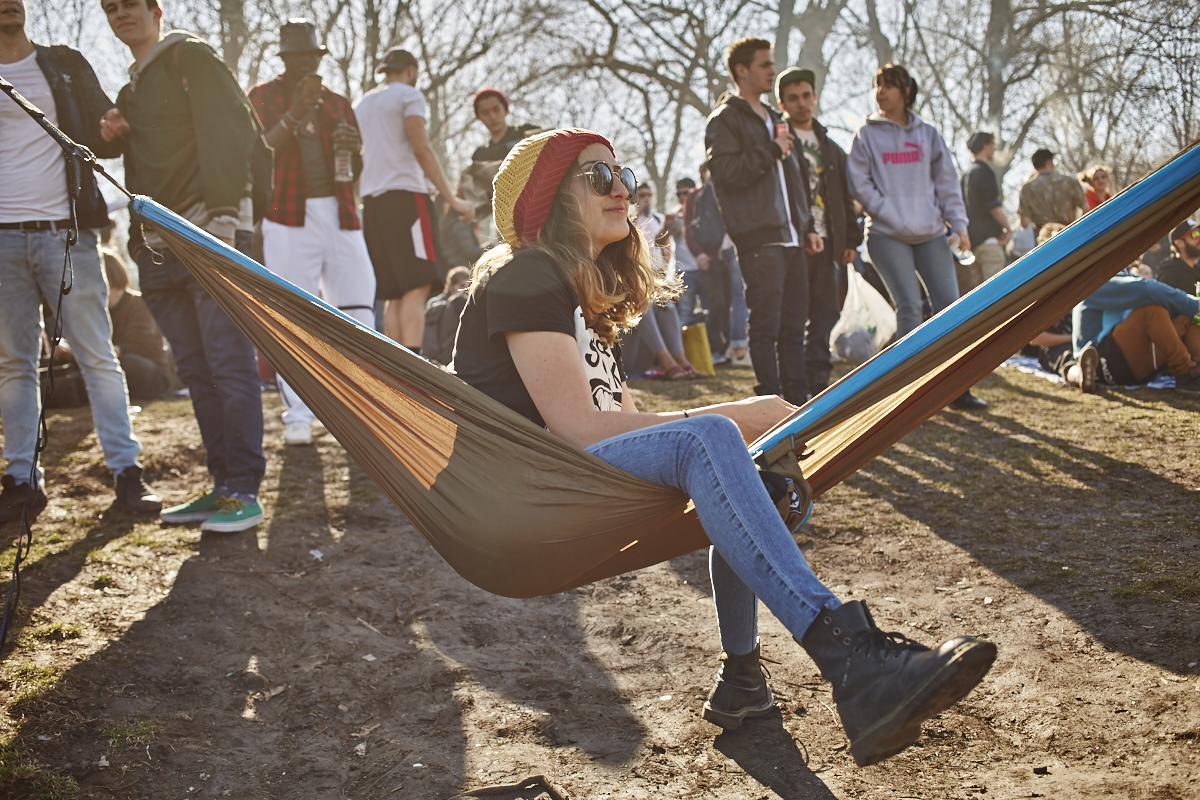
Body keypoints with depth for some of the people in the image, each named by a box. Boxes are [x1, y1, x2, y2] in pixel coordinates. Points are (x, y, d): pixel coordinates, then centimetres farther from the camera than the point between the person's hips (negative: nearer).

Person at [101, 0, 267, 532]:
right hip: (157, 246, 8)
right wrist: (113, 135, 7)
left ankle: (244, 492, -8)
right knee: (196, 370, 7)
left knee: (228, 363, -9)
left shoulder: (189, 58, 1)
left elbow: (232, 130, -11)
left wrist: (222, 220, -19)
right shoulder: (130, 91, 25)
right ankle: (223, 486, 11)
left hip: (206, 232, -8)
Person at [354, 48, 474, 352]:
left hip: (371, 201, 8)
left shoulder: (361, 104, 23)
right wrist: (452, 199, -12)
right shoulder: (409, 95, 1)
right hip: (405, 194, -7)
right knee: (417, 287, -14)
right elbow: (422, 149, -10)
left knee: (395, 294, 7)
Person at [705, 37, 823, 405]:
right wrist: (771, 150, -9)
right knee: (766, 323, -7)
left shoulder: (773, 119, 25)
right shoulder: (725, 119, -1)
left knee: (794, 323, 8)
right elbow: (725, 171, -17)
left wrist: (808, 227, 20)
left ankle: (798, 398, 13)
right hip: (759, 238, -8)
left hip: (791, 238, 8)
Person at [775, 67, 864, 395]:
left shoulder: (831, 148, 20)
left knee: (826, 313, 6)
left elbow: (845, 198, 21)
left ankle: (817, 379, 13)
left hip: (825, 243, 6)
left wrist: (850, 240, 15)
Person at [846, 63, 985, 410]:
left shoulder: (927, 134, 13)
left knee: (950, 303, -3)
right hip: (887, 236, -3)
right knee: (909, 307, -10)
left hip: (930, 233, 3)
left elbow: (947, 182, 12)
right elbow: (859, 183, -1)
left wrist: (958, 224, 2)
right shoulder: (867, 135, 5)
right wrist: (891, 215, -11)